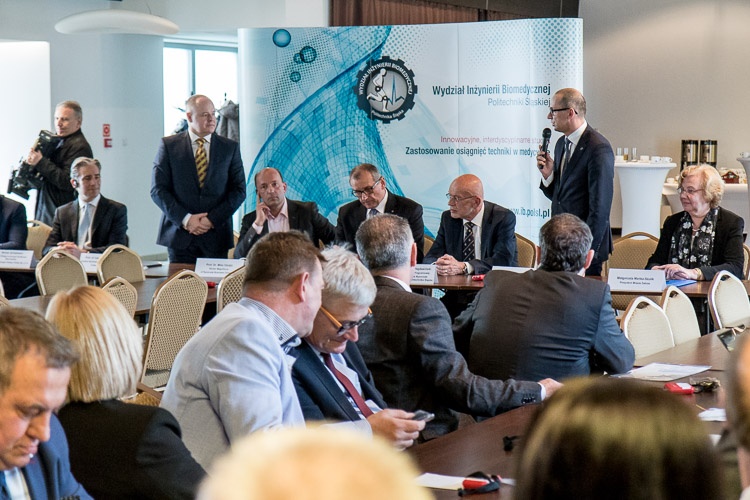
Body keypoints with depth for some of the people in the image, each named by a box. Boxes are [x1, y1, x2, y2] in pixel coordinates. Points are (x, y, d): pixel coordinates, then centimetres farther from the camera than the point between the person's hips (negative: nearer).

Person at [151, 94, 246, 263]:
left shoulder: (230, 147, 8)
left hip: (216, 236, 1)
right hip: (179, 235, -1)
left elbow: (239, 190, 5)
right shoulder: (169, 145, 4)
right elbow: (158, 190, 0)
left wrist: (212, 219, -8)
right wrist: (185, 219, -11)